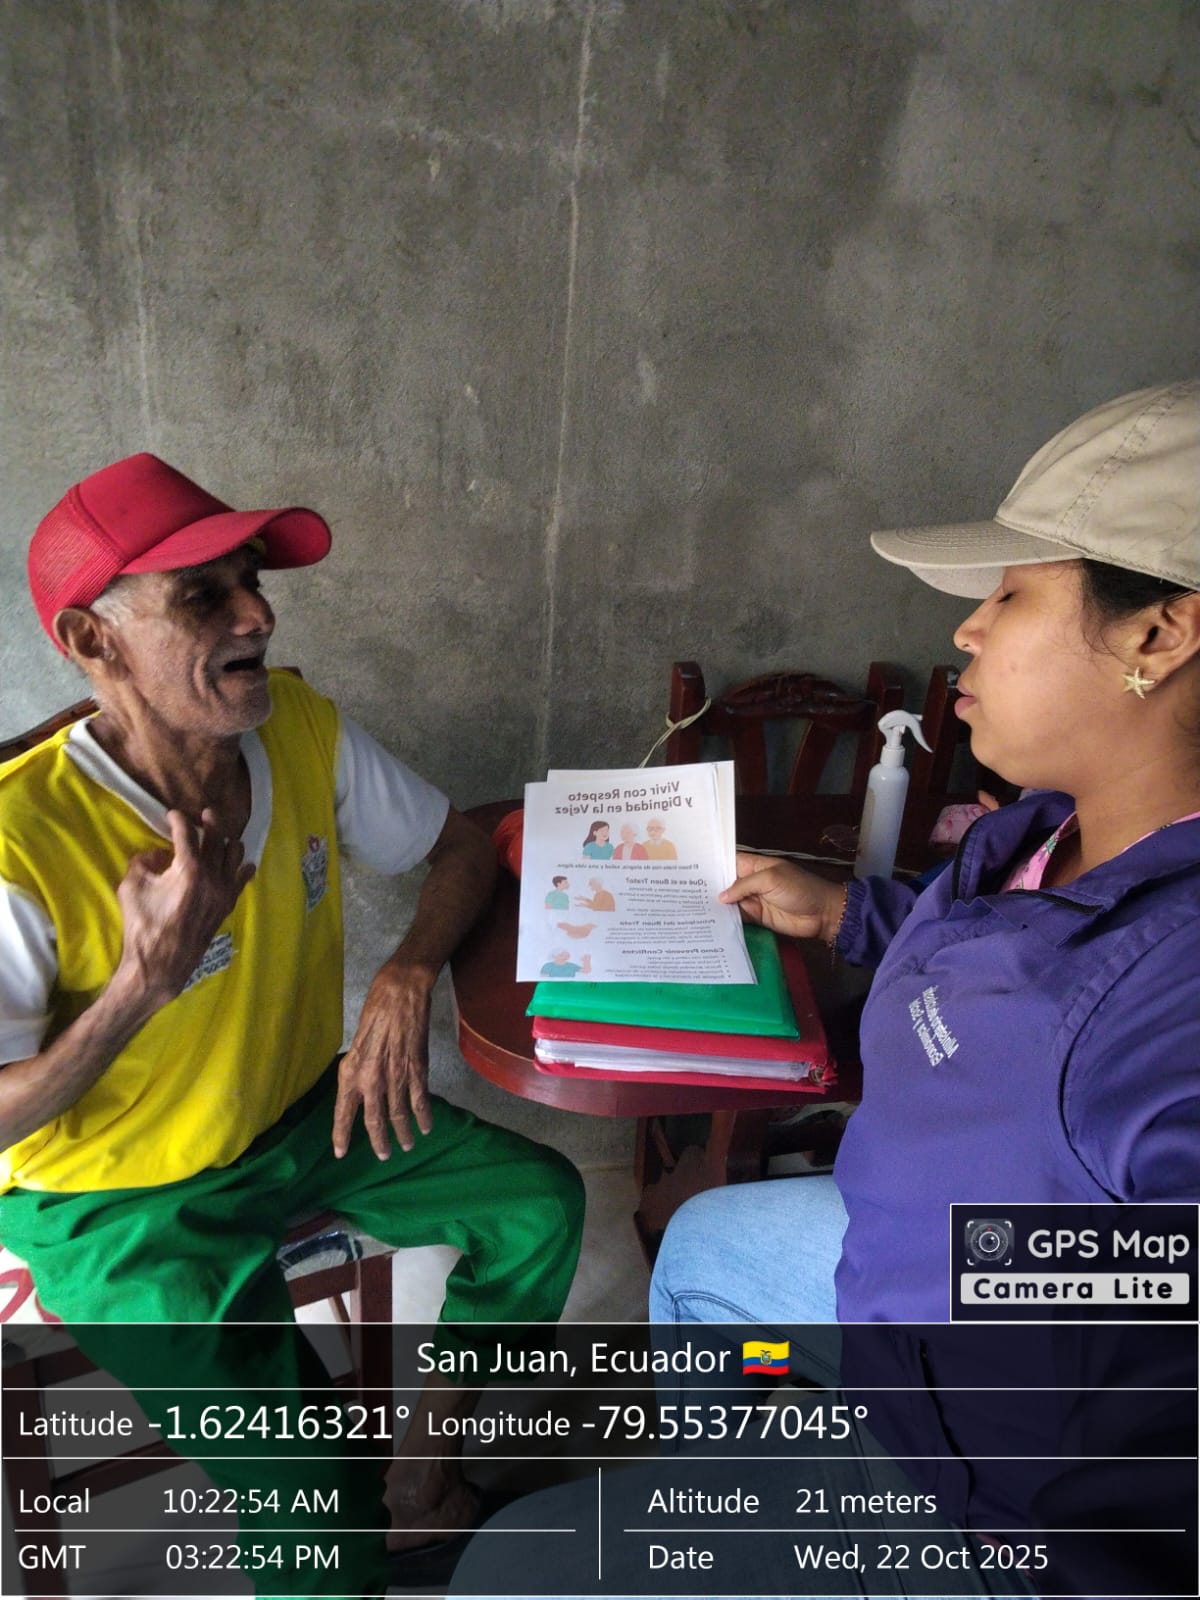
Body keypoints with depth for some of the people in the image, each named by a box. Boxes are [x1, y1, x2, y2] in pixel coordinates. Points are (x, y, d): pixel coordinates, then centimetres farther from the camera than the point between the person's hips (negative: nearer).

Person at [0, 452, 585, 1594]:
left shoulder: (306, 733, -13)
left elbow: (463, 848, 0)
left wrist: (406, 980, -18)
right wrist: (150, 975, -34)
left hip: (301, 1111, 5)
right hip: (116, 1199, -5)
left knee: (540, 1205, -2)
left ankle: (424, 1473, 22)